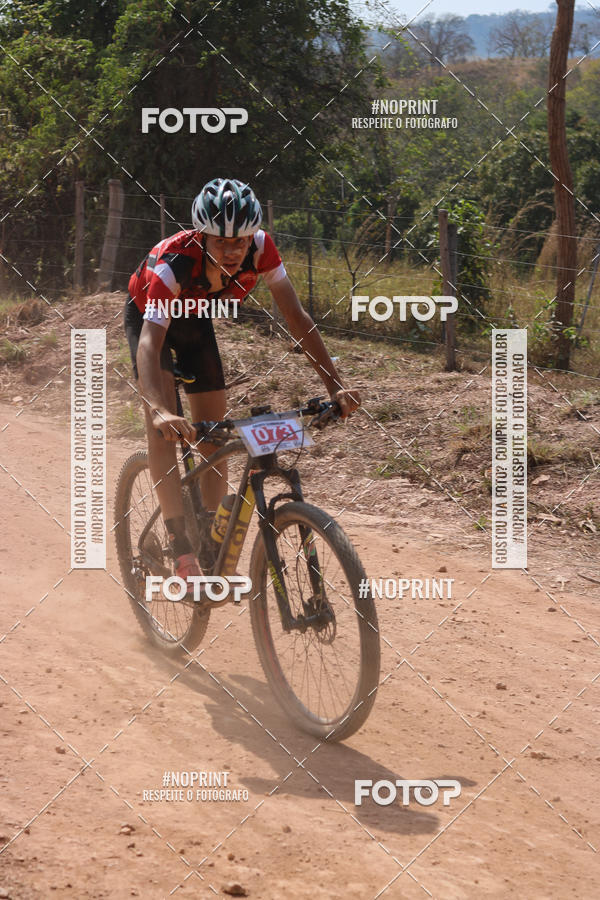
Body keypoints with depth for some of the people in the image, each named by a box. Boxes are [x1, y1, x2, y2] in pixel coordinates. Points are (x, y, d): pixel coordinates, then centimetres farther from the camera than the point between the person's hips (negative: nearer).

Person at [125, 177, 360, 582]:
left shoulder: (260, 248, -31)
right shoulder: (172, 263, -42)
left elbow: (297, 317, -25)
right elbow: (149, 343, -50)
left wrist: (335, 385, -33)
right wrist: (160, 411, -67)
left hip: (195, 319, 4)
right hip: (149, 316, -4)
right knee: (163, 424, -23)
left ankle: (211, 547, 13)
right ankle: (180, 547, -22)